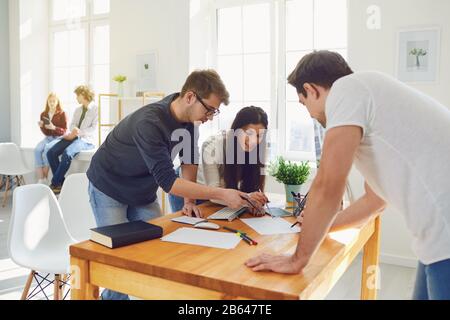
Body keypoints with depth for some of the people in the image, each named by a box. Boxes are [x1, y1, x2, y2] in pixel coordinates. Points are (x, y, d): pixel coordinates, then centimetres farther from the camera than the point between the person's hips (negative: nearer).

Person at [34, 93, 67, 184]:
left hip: (58, 138, -4)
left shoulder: (62, 113, -2)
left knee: (47, 149, -34)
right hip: (48, 138, 4)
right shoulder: (44, 114, 11)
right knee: (37, 149, -27)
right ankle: (40, 180, -28)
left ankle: (45, 179, -22)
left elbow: (64, 131, -7)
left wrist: (54, 128, -23)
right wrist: (41, 127, -9)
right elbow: (45, 132, 12)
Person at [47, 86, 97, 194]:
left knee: (67, 153, -34)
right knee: (51, 152, -15)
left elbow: (94, 128, -10)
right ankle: (61, 183, -10)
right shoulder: (78, 110, 22)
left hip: (86, 139, -7)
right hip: (74, 137, 7)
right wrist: (74, 130, -11)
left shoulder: (95, 109, -1)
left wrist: (79, 132, -22)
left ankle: (55, 184, -20)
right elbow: (72, 125, 13)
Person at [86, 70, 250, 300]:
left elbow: (189, 159, 1)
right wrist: (221, 194, -40)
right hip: (109, 189, -6)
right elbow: (168, 181, -38)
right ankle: (113, 295, 15)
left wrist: (189, 201, -5)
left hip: (143, 192, 6)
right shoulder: (149, 123, -35)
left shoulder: (188, 115, -12)